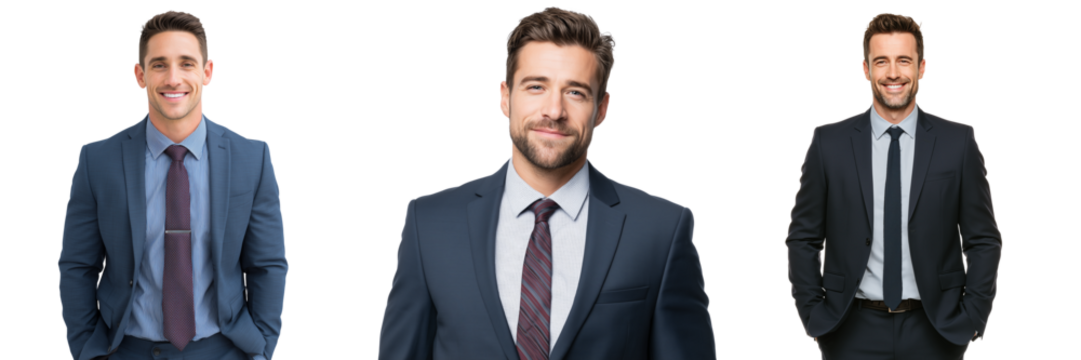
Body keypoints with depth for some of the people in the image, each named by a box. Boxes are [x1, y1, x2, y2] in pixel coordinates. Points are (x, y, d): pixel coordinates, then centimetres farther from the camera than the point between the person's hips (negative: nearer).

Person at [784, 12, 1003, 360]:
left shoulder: (958, 142, 0)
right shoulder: (828, 142, 0)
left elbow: (984, 240, 4)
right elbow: (802, 238, 4)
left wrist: (971, 318, -3)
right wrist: (814, 315, -3)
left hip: (933, 331, 0)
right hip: (855, 331, 0)